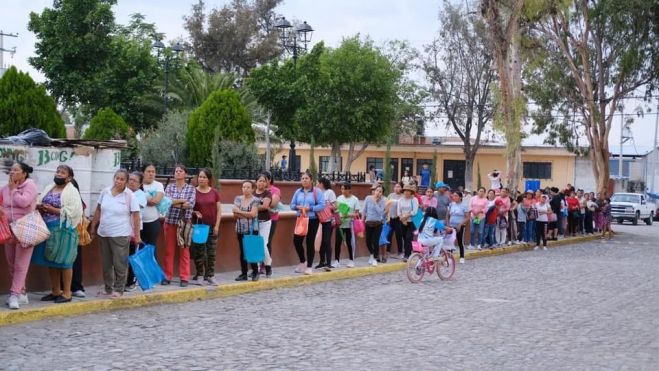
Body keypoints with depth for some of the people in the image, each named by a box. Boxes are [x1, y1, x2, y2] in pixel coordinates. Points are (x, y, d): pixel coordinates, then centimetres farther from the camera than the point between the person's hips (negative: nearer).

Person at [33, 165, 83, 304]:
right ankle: (55, 291, 20)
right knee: (50, 260, 10)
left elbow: (73, 211, -17)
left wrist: (52, 210, -18)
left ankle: (66, 293, 4)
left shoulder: (72, 191, -6)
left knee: (63, 260, -3)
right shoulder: (48, 188, 15)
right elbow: (38, 203, 14)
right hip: (47, 228, 7)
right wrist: (40, 207, -10)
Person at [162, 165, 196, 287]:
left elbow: (191, 204, -10)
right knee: (169, 250, 3)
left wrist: (174, 202, -6)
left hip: (185, 222, -1)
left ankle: (184, 278, 6)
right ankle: (167, 276, 8)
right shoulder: (169, 187, 9)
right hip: (170, 221, 1)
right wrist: (183, 201, -9)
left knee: (184, 250, 1)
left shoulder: (191, 189, 4)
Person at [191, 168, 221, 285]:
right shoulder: (193, 191, 0)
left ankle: (210, 276, 11)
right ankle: (199, 275, 10)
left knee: (211, 252, 4)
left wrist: (217, 225, -1)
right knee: (199, 252, 2)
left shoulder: (214, 192, 4)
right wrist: (195, 212, -14)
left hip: (212, 226, 1)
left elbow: (219, 210, 6)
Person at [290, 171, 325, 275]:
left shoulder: (317, 191, -5)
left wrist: (309, 208, -20)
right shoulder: (298, 192, 9)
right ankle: (303, 262, 26)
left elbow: (322, 205, -13)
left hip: (312, 220, -4)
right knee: (296, 241, 1)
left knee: (310, 243, 0)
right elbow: (292, 205, 10)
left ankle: (309, 267, 12)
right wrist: (297, 207, -12)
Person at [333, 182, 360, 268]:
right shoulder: (339, 198, 5)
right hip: (339, 224, 3)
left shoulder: (354, 199, -4)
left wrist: (349, 215, -22)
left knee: (349, 243, 5)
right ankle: (336, 261, 6)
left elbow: (357, 213, -5)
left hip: (349, 225, -3)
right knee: (337, 243, 0)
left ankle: (351, 261, 17)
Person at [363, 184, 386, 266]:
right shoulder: (368, 198, -5)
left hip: (377, 223, -2)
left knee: (375, 241, -6)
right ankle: (372, 254, 39)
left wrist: (375, 202, -18)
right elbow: (364, 210, 5)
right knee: (368, 241, 10)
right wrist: (363, 219, 10)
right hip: (368, 223, 2)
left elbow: (380, 211, -20)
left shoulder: (382, 200, -9)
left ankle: (375, 258, 13)